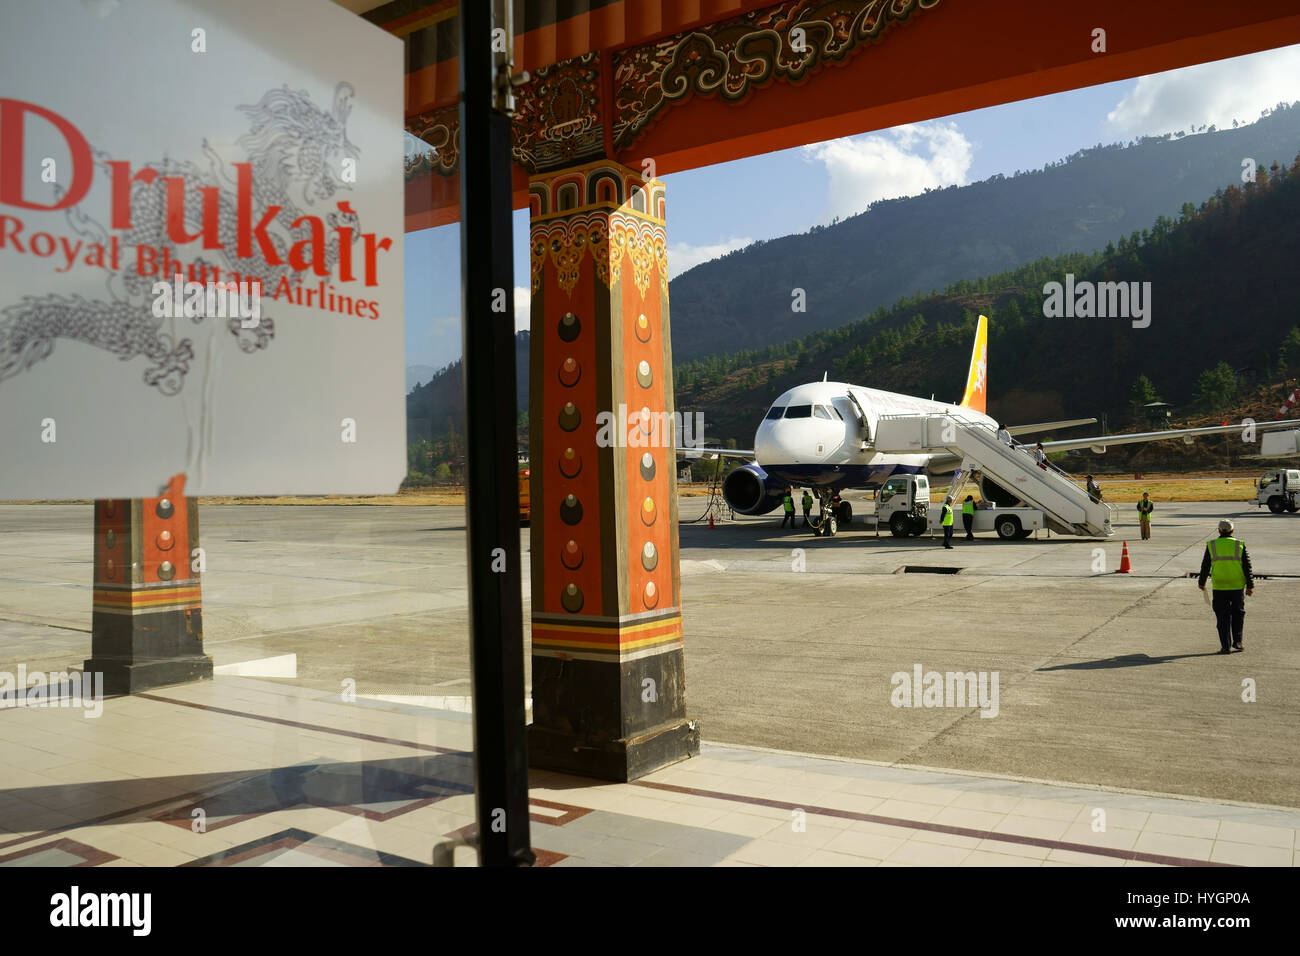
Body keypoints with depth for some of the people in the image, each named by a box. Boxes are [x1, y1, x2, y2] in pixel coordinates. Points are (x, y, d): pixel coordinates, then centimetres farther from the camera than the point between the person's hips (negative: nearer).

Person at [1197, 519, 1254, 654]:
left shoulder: (1211, 545, 0)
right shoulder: (1240, 545, 0)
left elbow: (1205, 566, 4)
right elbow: (1247, 566, 0)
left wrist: (1201, 582, 17)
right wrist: (1250, 585, 4)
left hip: (1219, 587, -1)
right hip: (1237, 586, 1)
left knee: (1222, 617, 3)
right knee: (1238, 613, 18)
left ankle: (1225, 646, 2)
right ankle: (1237, 641, 15)